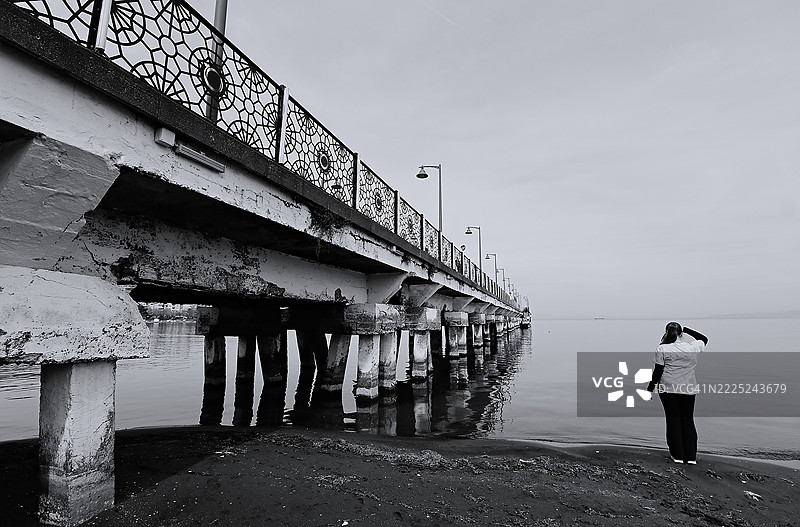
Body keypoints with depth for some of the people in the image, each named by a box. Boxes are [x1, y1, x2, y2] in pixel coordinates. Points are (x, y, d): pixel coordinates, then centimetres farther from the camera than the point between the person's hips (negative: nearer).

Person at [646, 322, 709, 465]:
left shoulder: (662, 349, -9)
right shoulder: (693, 348, -1)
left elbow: (658, 371, -7)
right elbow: (704, 338, 20)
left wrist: (651, 387, 4)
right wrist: (686, 330, 16)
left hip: (668, 388, -2)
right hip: (688, 389, 3)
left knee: (673, 419, 7)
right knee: (688, 420, 12)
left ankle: (678, 455, 11)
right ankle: (691, 456, 15)